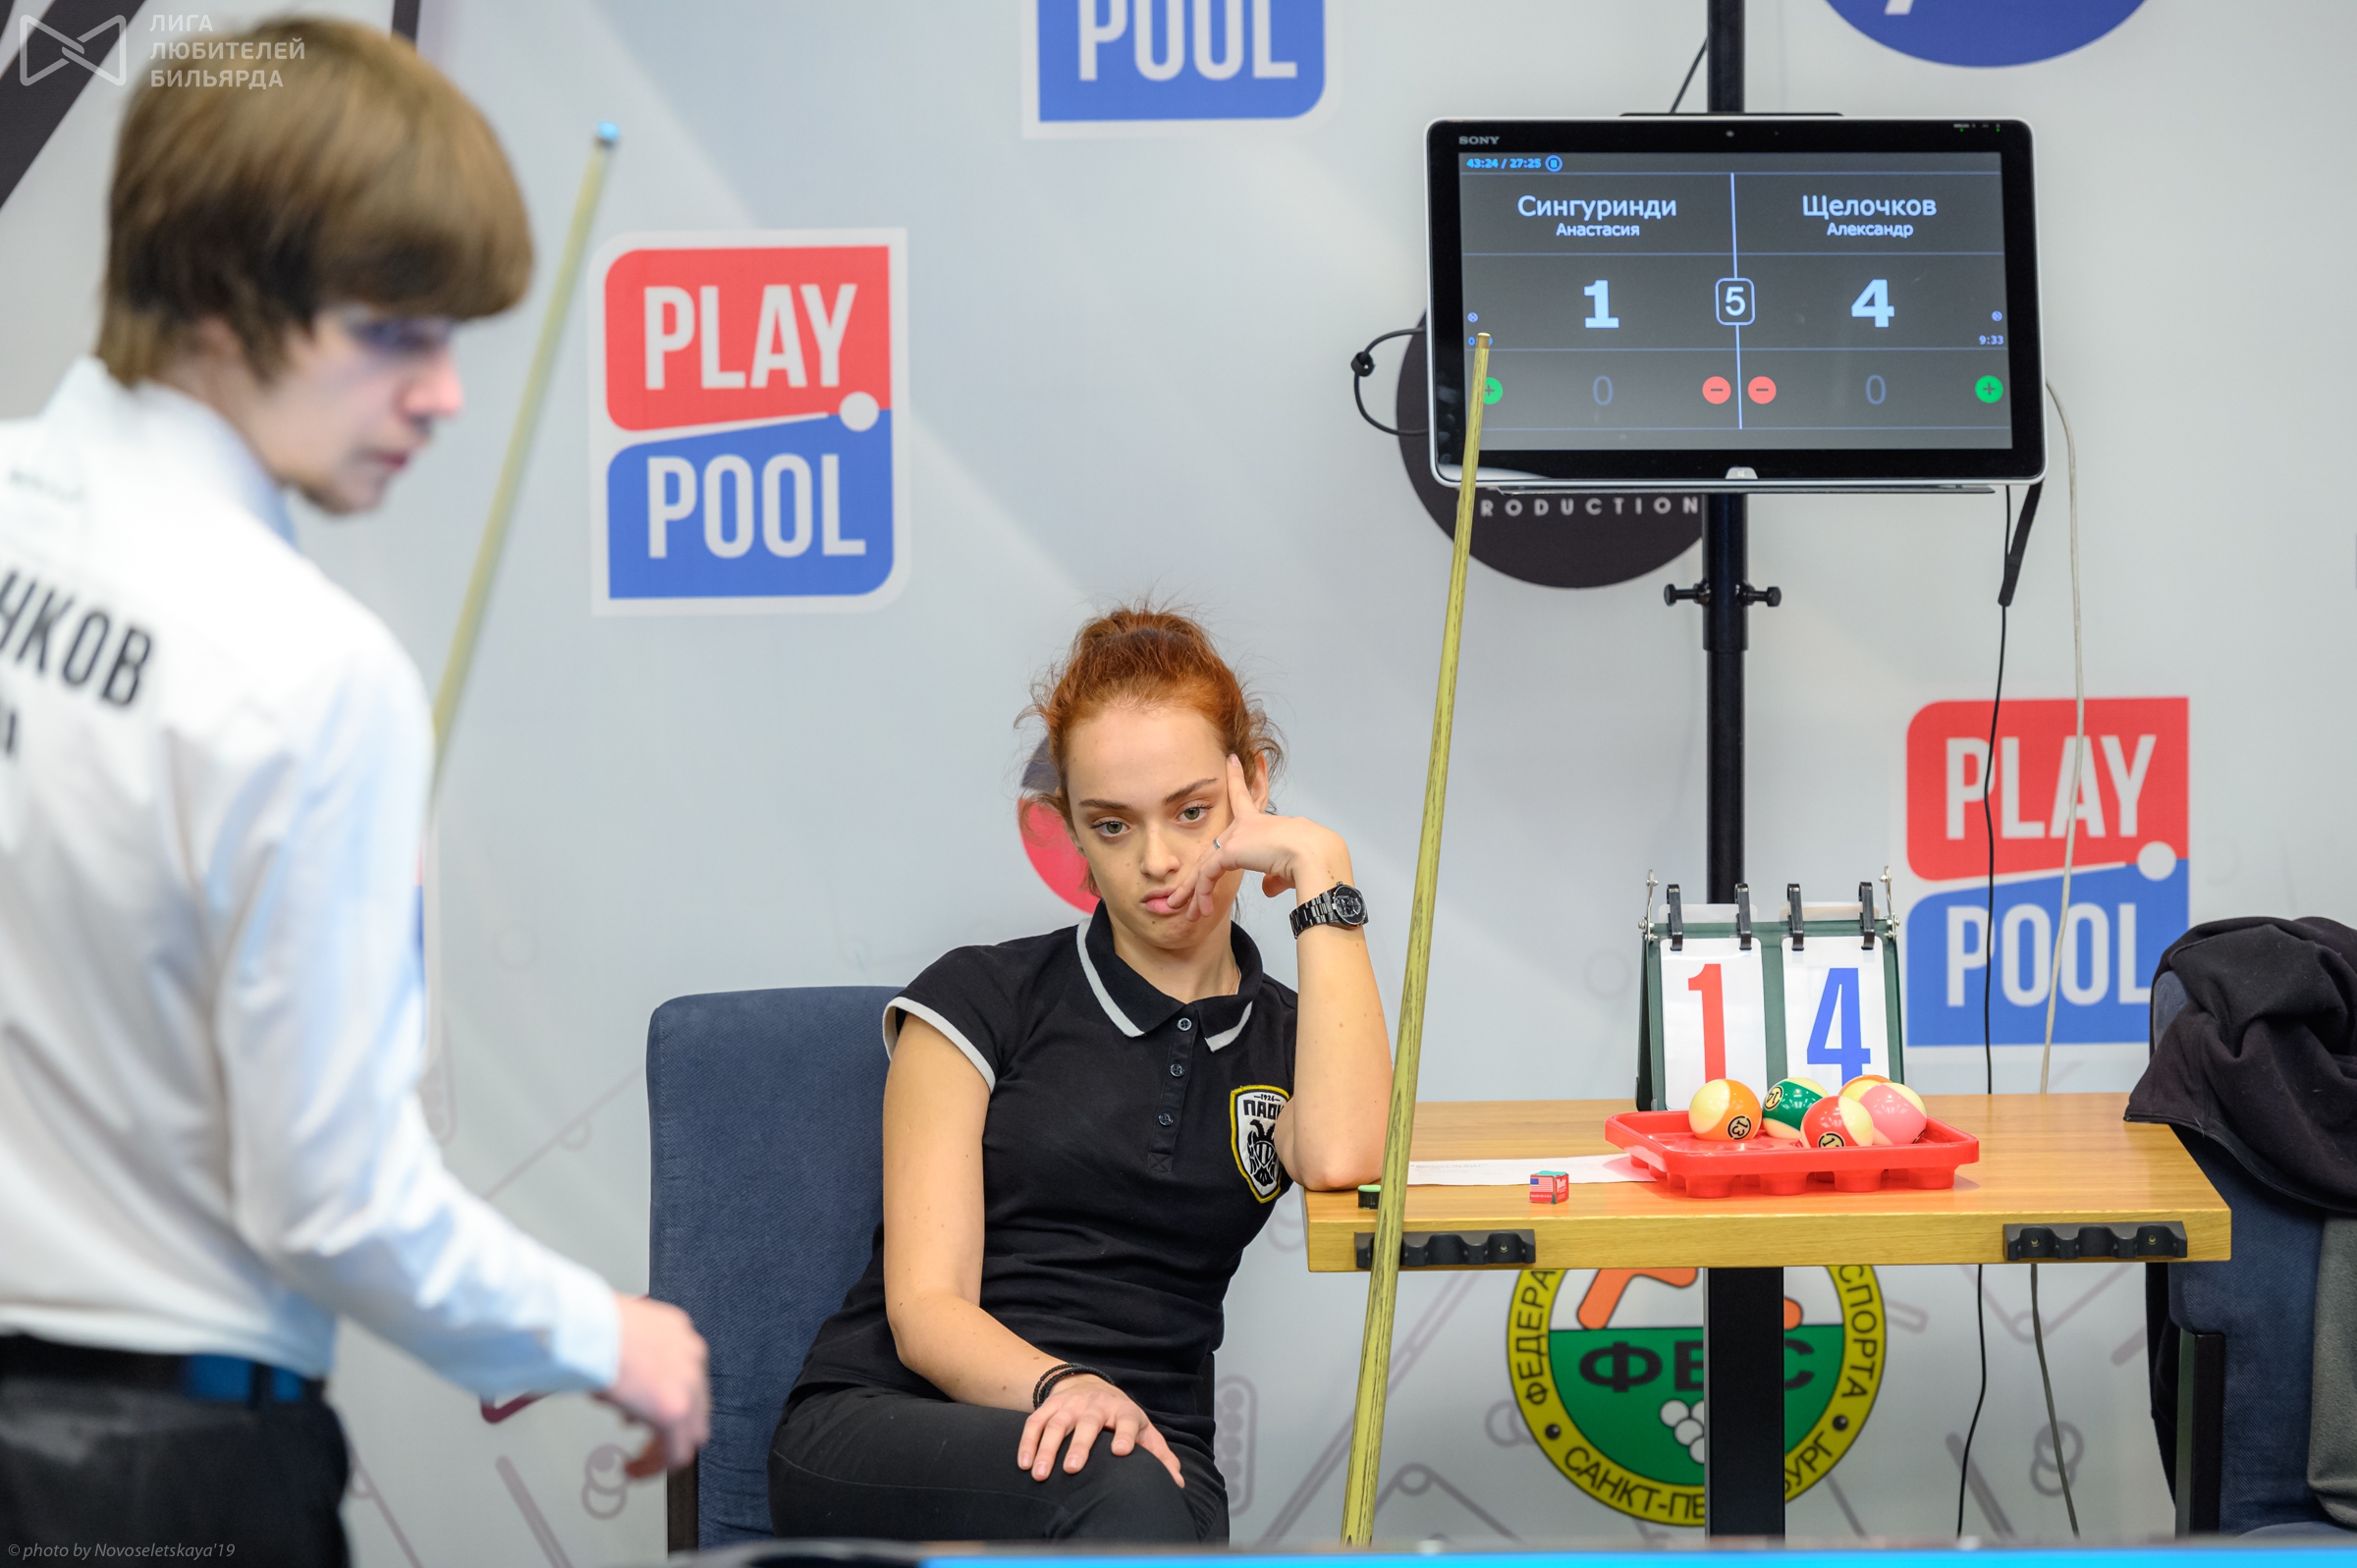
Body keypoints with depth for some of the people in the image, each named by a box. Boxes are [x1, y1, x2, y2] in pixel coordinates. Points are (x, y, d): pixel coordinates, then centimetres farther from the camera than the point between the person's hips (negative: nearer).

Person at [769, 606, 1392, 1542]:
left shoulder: (1287, 1041, 17)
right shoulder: (981, 1001, 9)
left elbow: (1342, 1159, -10)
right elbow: (925, 1307, 0)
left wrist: (1320, 868, -2)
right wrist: (1059, 1386, -23)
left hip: (1141, 1454, 2)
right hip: (881, 1437, -2)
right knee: (1127, 1499, -37)